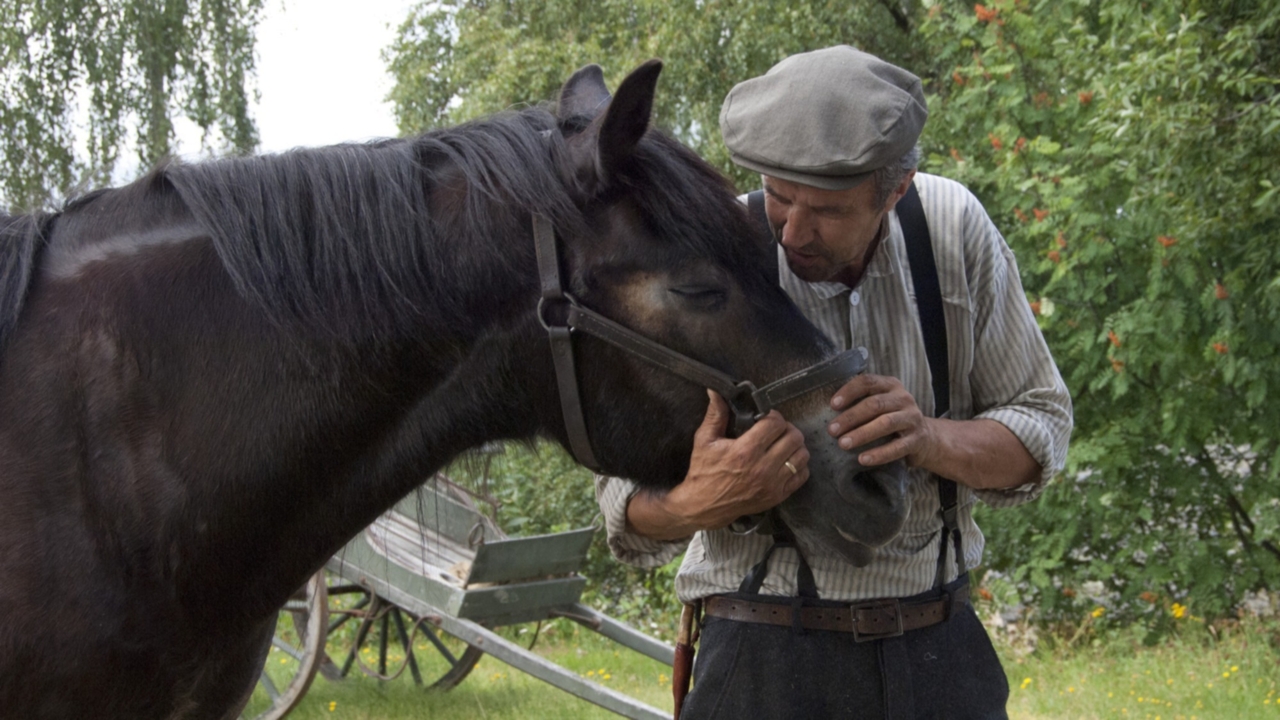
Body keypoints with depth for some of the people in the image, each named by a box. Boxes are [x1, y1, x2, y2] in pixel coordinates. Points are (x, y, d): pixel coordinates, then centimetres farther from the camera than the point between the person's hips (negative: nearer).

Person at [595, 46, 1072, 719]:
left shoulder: (956, 227, -7)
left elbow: (1043, 424, 0)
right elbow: (626, 499, -6)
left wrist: (932, 439, -21)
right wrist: (694, 506, -30)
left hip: (942, 654, 3)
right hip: (765, 659, -2)